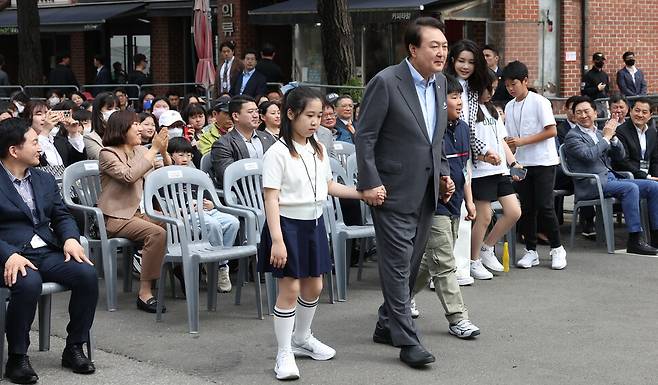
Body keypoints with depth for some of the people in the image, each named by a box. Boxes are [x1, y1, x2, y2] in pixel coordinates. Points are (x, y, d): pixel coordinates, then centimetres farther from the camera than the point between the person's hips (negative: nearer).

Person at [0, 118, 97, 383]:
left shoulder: (45, 180, 18)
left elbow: (62, 216, 17)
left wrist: (70, 239, -6)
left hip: (48, 252, 6)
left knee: (88, 274, -20)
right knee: (29, 283, -37)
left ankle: (74, 348, -5)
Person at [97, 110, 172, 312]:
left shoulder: (140, 151, 13)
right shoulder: (107, 154, -7)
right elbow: (129, 176, -23)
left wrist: (164, 152, -4)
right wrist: (154, 150, -19)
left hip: (138, 212, 7)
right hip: (114, 217, -7)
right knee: (157, 233, -31)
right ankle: (145, 293, -29)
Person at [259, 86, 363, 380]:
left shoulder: (318, 150, 7)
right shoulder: (278, 153, -15)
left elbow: (328, 186, 18)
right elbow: (271, 199, -18)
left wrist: (363, 193, 8)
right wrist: (277, 240, -24)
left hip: (313, 223, 7)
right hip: (288, 224, -7)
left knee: (314, 287, 15)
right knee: (290, 289, -5)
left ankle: (302, 338, 36)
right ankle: (284, 353, 5)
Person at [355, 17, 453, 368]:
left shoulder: (439, 82, 9)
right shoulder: (386, 82, -15)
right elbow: (365, 137, -12)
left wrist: (443, 173, 12)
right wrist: (370, 183, -16)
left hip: (426, 192, 8)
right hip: (393, 191, -8)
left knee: (410, 263, 14)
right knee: (398, 264, -5)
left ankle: (387, 325, 28)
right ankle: (407, 341, -2)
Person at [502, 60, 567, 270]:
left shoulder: (539, 102, -8)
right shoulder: (509, 107, 10)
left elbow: (551, 131, -14)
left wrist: (522, 141, -18)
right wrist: (509, 146, -6)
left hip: (543, 162, -6)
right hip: (521, 163, 6)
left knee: (545, 206, -6)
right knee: (526, 208, 5)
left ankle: (557, 248, 7)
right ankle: (531, 251, 13)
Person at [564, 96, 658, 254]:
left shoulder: (599, 133, 21)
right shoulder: (573, 136, -1)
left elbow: (620, 156, 17)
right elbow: (589, 155, -19)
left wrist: (613, 136, 1)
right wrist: (606, 137, -8)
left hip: (610, 179, 8)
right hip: (591, 185, -8)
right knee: (630, 188, -31)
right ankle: (634, 240, -32)